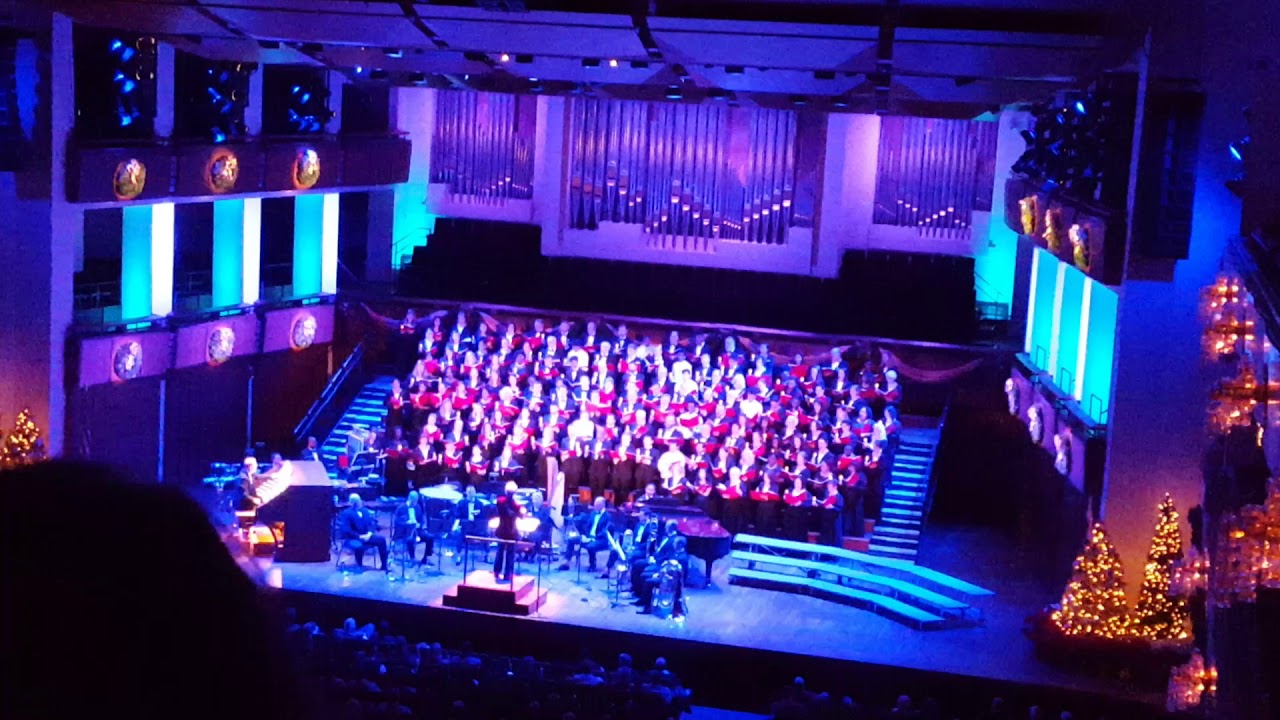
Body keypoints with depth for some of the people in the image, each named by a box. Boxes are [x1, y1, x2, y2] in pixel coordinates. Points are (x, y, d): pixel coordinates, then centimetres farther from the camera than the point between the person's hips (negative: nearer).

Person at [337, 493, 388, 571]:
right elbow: (346, 531, -16)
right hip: (351, 539, -6)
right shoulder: (346, 513, -9)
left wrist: (369, 533, -12)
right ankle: (359, 566, -13)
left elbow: (371, 523, 9)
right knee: (359, 546, -39)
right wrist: (360, 536, -20)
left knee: (381, 539, -13)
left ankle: (384, 565, -7)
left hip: (365, 536, 6)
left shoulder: (364, 511, 10)